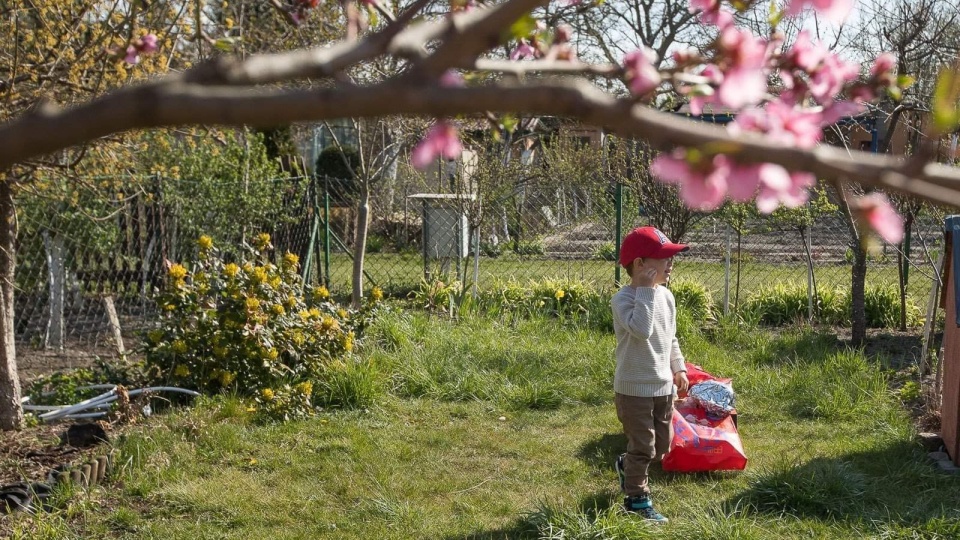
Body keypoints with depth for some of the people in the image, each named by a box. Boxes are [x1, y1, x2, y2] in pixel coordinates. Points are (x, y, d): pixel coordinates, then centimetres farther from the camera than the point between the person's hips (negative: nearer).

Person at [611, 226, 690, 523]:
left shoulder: (666, 296, 4)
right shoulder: (624, 298, -20)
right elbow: (642, 330, -38)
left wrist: (679, 368, 17)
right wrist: (646, 290, -32)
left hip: (663, 386, 7)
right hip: (634, 388, -7)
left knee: (662, 446, 17)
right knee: (643, 447, 1)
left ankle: (626, 465, 44)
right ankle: (637, 499, 19)